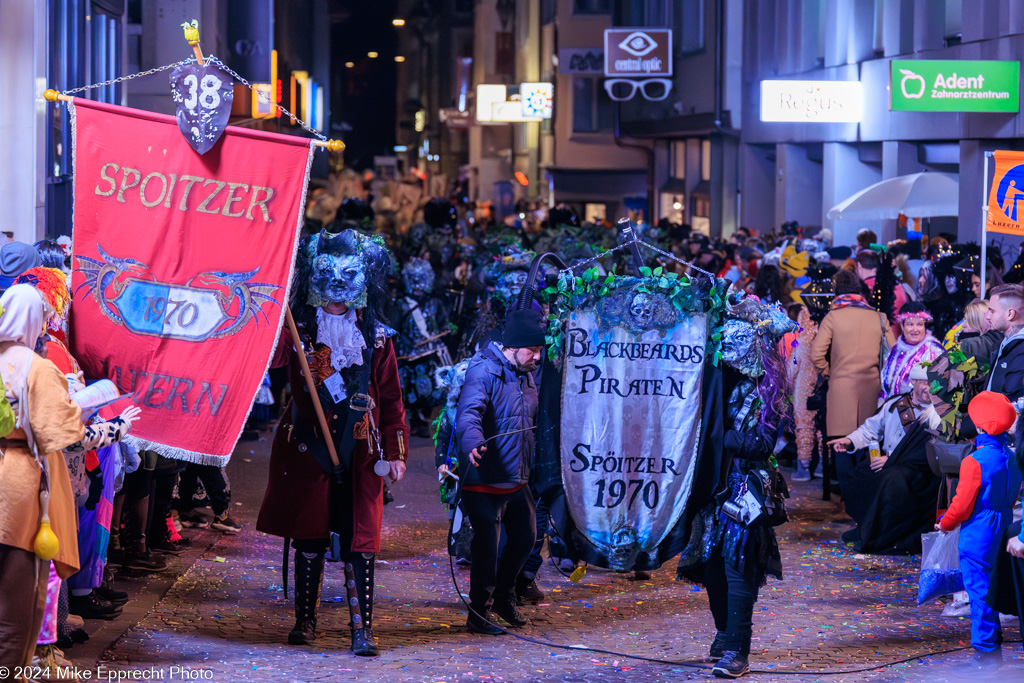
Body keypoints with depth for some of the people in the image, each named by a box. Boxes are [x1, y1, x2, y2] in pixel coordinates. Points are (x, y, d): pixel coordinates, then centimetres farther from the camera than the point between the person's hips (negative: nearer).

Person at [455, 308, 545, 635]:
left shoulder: (526, 374, 12)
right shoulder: (483, 371, -16)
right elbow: (469, 412, -33)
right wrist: (472, 442, -53)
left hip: (517, 480, 9)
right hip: (485, 481, -8)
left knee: (525, 538, 17)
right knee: (487, 547, -5)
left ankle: (503, 597, 37)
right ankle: (479, 614, 9)